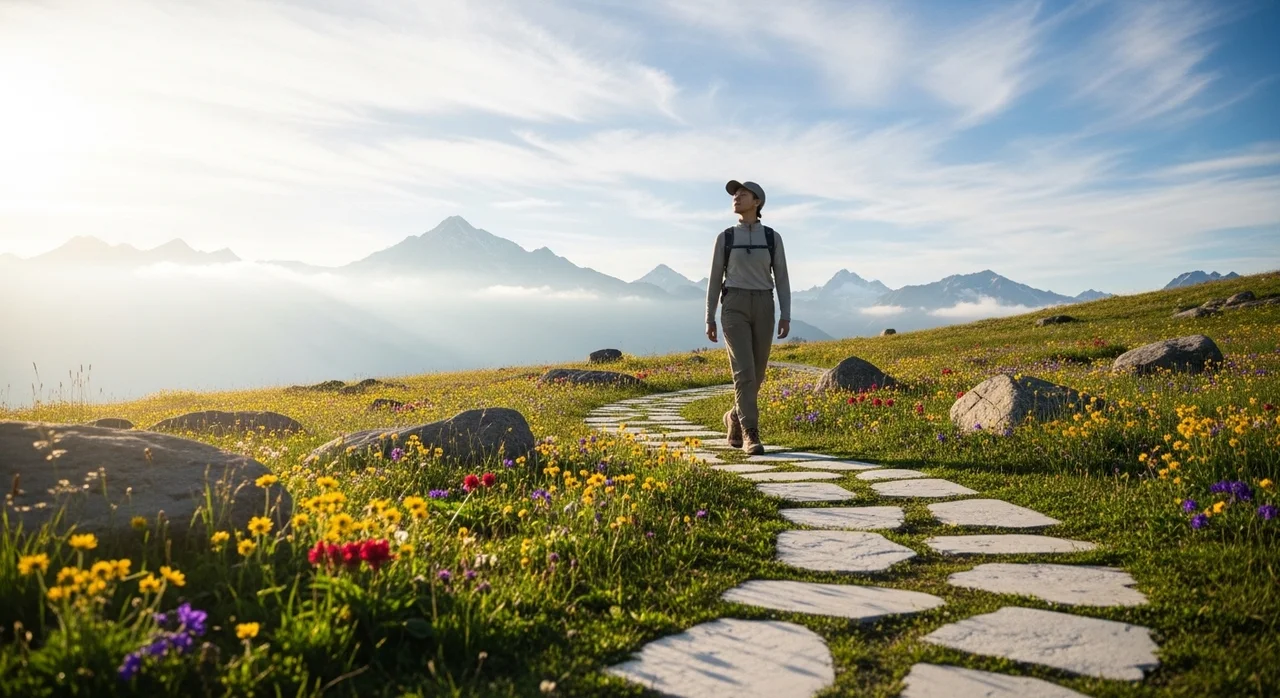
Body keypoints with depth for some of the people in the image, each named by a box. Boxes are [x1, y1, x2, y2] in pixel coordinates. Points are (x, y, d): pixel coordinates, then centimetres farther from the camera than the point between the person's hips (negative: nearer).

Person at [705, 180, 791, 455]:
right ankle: (751, 436, -16)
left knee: (756, 372, 6)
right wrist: (709, 320, 3)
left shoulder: (773, 238, 9)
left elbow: (782, 279, 6)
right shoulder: (725, 238, 6)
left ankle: (735, 417, 32)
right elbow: (715, 279, 7)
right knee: (743, 371, -17)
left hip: (763, 309, 2)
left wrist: (786, 316, -5)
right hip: (734, 308, -2)